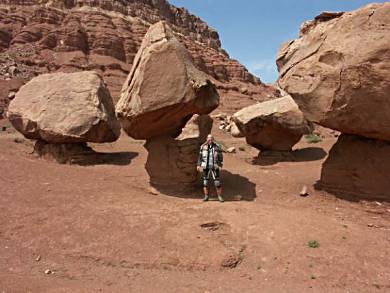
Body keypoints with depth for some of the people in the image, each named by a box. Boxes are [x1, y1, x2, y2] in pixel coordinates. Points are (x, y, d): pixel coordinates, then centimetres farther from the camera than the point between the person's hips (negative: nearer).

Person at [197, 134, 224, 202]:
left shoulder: (217, 147, -3)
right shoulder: (203, 147, 0)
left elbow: (221, 157, 2)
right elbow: (200, 156, 6)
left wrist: (220, 166, -7)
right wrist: (198, 165, 1)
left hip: (214, 167, -1)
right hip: (206, 167, 1)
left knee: (217, 183, -3)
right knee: (205, 182, 4)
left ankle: (220, 197, 9)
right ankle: (206, 197, 15)